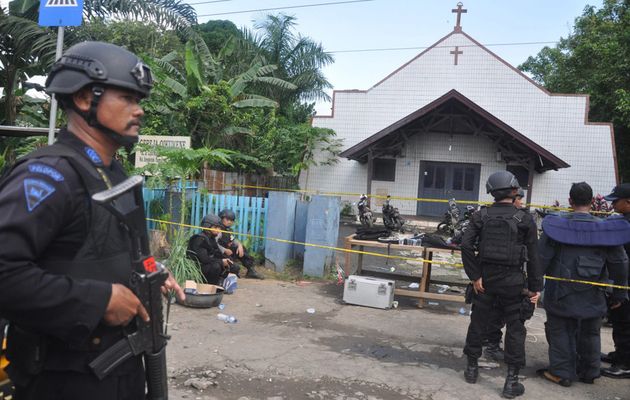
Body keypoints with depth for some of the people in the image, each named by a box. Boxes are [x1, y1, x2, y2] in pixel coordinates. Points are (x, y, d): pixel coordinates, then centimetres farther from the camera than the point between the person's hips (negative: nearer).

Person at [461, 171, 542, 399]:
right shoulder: (524, 219, -6)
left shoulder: (481, 216, -2)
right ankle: (511, 381, 10)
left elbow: (466, 245, -11)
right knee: (515, 329, 8)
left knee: (478, 323, 14)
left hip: (485, 278, 2)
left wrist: (475, 276, -7)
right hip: (512, 280, -2)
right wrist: (535, 286, 2)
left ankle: (472, 368, 26)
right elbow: (532, 256, -4)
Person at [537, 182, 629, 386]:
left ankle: (562, 372, 13)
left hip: (561, 293, -2)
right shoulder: (605, 228, -5)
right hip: (592, 297, 3)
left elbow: (541, 257, -9)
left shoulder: (556, 225, -11)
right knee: (590, 333, 19)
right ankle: (589, 372, 31)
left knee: (560, 331, 10)